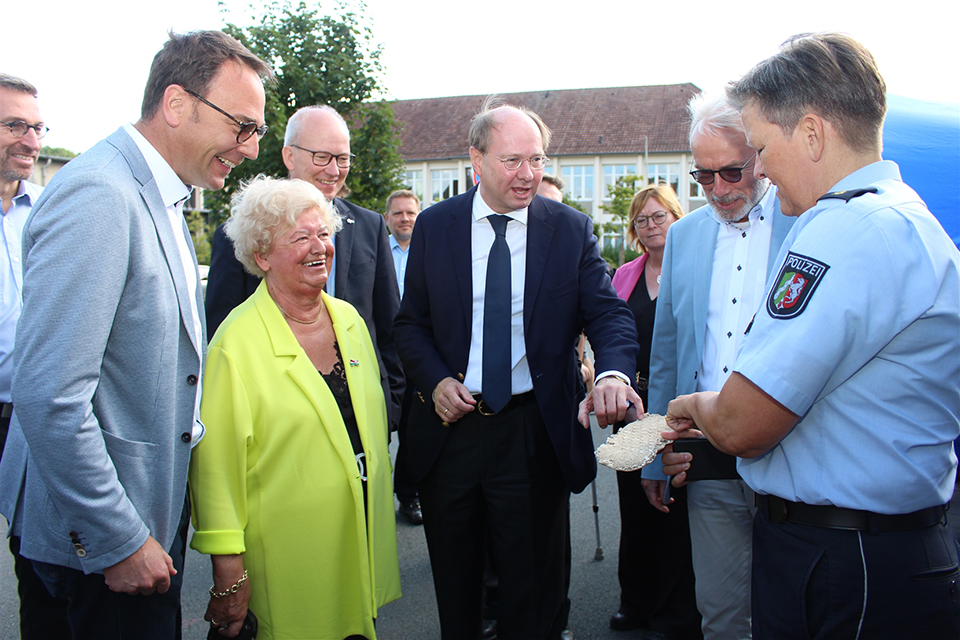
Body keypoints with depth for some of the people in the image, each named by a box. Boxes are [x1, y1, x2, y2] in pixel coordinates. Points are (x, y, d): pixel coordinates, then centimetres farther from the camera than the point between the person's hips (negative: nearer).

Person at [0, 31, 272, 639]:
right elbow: (50, 399, -27)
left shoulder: (160, 198, 9)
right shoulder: (98, 196, -23)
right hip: (99, 540, -9)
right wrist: (120, 543, -20)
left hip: (153, 512, 9)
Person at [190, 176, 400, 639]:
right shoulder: (237, 341, -15)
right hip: (286, 559, -5)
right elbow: (216, 462, -13)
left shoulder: (349, 319, 5)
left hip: (362, 538, 6)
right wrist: (229, 572, -12)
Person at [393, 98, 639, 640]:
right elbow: (411, 323, 6)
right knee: (455, 582, 19)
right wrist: (435, 380, -12)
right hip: (451, 425, 2)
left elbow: (609, 314, -9)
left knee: (533, 585, 13)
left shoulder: (571, 229, -2)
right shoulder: (435, 226, 1)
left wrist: (614, 372, -30)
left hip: (536, 430, -1)